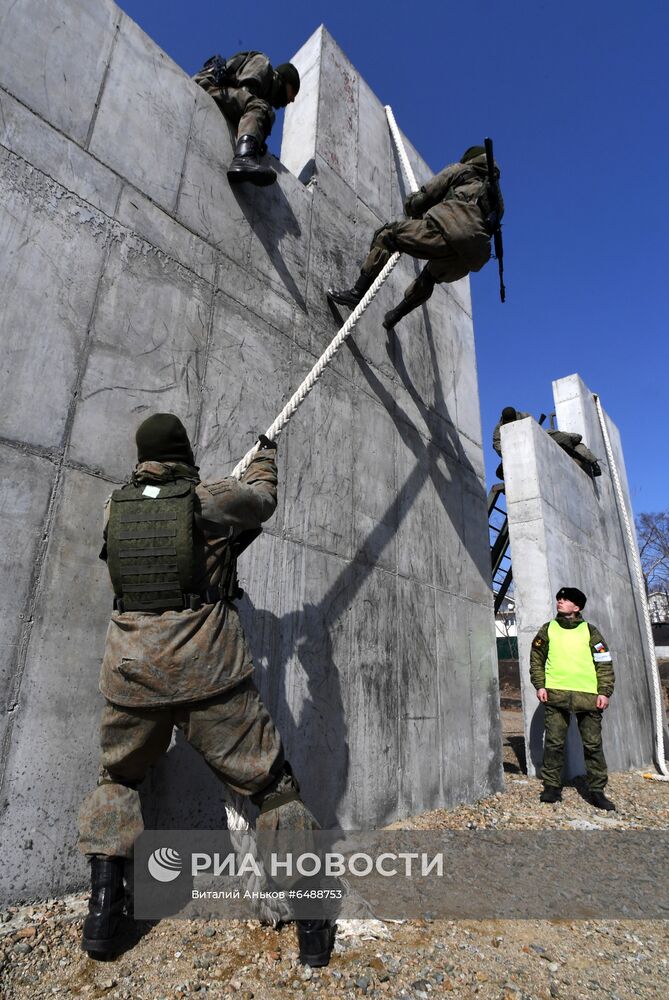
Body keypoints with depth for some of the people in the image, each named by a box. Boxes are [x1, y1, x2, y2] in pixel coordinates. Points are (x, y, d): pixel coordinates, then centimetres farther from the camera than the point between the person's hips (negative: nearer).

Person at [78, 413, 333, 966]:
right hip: (208, 670, -3)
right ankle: (312, 918, 16)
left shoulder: (115, 505, 7)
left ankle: (103, 904, 28)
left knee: (118, 777, 30)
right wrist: (267, 455, 35)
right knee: (272, 784, 9)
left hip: (131, 668, 4)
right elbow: (263, 499, 15)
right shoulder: (212, 497, -4)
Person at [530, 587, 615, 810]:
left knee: (593, 744, 5)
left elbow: (605, 664, 6)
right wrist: (540, 685, 0)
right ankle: (552, 787, 12)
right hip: (555, 694, 0)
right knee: (553, 743, 2)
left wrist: (605, 691, -3)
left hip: (588, 695, 0)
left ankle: (597, 790, 17)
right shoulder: (547, 629, 9)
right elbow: (536, 659, 9)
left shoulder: (590, 631, 7)